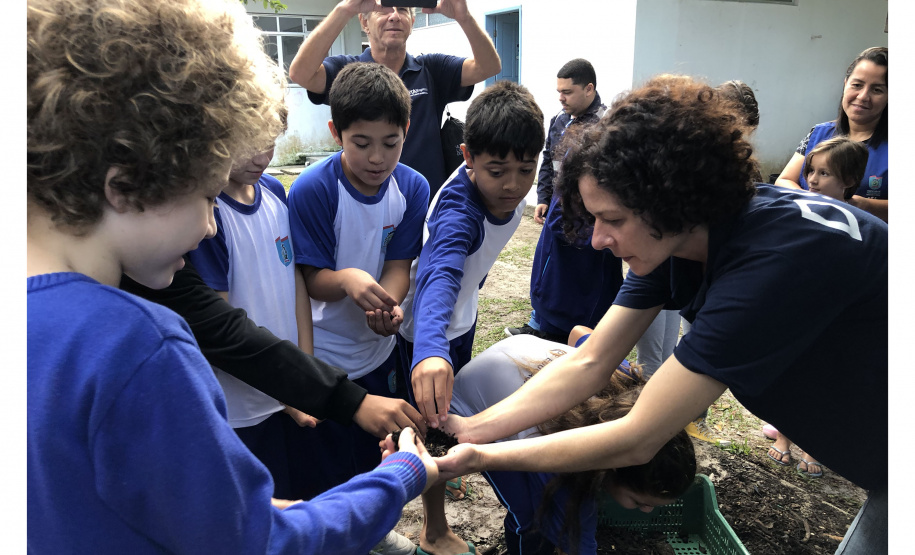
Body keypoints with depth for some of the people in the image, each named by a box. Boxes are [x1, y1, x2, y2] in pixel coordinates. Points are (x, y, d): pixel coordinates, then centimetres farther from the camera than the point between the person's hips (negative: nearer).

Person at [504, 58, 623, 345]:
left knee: (587, 277, 4)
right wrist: (543, 199, 13)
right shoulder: (559, 120, 9)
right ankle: (541, 325, 33)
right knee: (548, 265, 16)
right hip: (559, 207, 8)